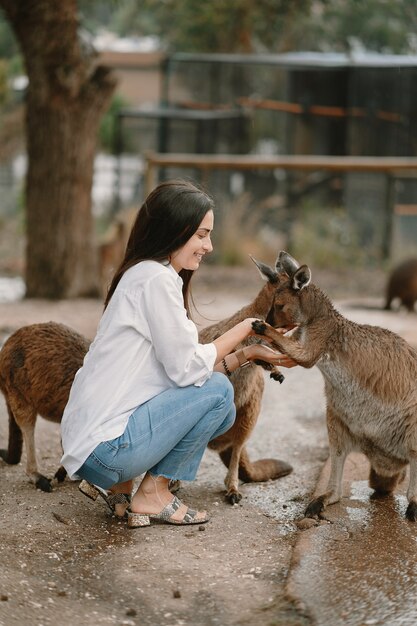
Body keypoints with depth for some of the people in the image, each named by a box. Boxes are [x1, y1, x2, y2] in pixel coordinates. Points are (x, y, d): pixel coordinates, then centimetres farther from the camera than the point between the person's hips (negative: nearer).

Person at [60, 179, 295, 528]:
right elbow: (186, 368, -16)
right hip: (106, 444, -10)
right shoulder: (155, 279, -15)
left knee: (223, 415, 14)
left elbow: (183, 367, 13)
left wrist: (248, 354, 5)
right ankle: (153, 493, 0)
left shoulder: (147, 275, 15)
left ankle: (115, 483, 11)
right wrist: (243, 330, -4)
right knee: (218, 391, -10)